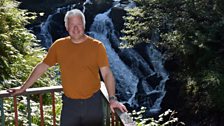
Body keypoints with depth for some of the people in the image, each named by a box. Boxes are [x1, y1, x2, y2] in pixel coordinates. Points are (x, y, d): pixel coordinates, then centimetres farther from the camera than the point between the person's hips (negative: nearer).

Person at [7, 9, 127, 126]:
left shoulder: (96, 46, -6)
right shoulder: (59, 45, -1)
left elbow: (107, 73, -6)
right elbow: (41, 67, 7)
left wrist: (112, 99, -16)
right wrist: (23, 88, 9)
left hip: (93, 103, -1)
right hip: (69, 104, 1)